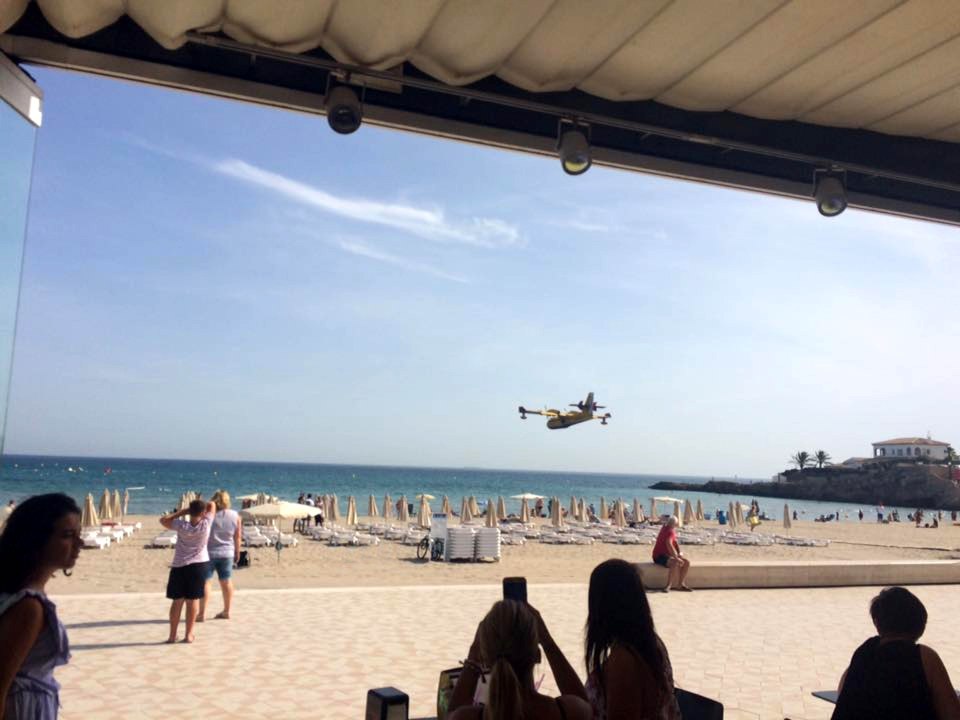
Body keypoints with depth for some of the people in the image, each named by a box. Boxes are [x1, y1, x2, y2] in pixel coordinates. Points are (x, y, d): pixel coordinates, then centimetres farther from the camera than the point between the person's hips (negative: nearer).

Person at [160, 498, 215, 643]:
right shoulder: (205, 524, -9)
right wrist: (202, 507, 9)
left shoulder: (181, 526, -10)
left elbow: (163, 520, 3)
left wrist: (182, 512, 2)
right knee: (193, 600, 4)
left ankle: (172, 635, 13)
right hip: (198, 564, -1)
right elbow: (212, 505, 4)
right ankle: (189, 634, 6)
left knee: (177, 601, 8)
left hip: (179, 566, 1)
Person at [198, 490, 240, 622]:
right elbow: (237, 537, 6)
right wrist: (237, 552, 17)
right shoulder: (235, 516, -1)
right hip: (227, 553, 4)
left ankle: (201, 613, -1)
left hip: (209, 552, -4)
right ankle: (226, 611, 22)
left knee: (205, 582, 2)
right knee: (226, 581, 13)